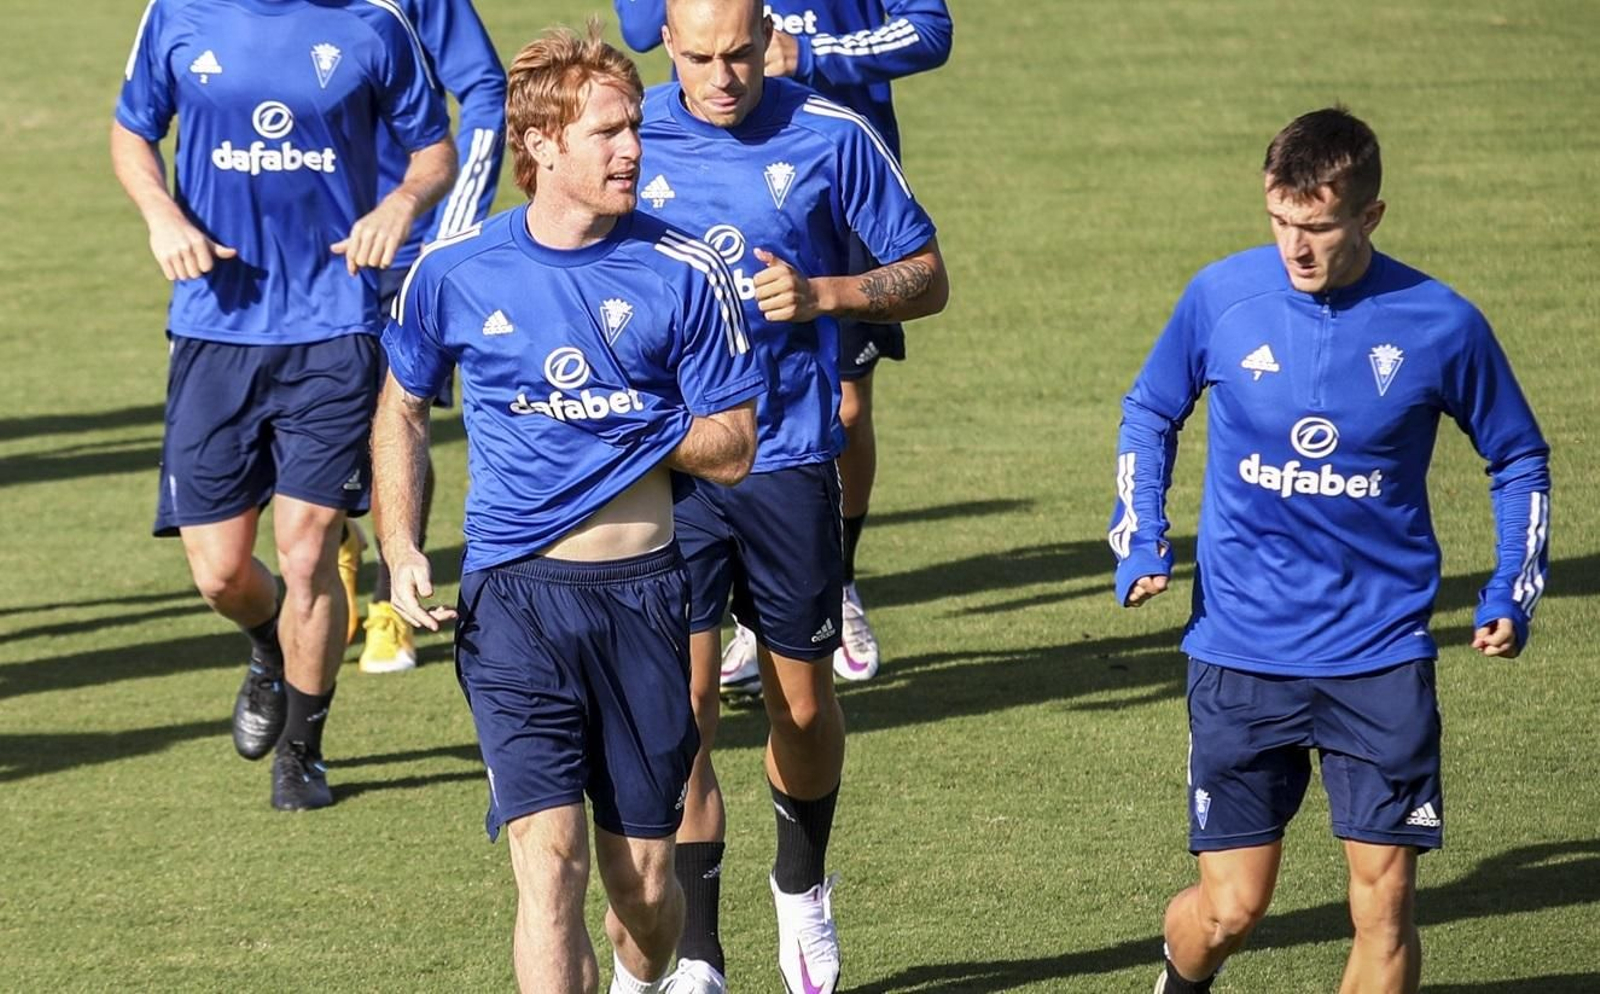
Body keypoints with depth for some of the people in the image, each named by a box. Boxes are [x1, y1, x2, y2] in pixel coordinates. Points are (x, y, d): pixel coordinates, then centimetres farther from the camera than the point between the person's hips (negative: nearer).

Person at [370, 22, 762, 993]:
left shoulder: (686, 273, -2)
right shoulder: (454, 271, 1)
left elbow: (733, 449, 2)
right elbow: (402, 410, 17)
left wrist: (627, 424, -12)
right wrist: (403, 553, 6)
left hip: (643, 591, 1)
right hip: (515, 594, -1)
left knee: (645, 887, 8)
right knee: (551, 860, -15)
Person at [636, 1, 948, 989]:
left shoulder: (833, 137, -3)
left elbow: (927, 278, 4)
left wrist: (819, 294, -13)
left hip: (789, 462, 0)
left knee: (802, 702, 13)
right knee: (682, 711, -8)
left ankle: (802, 887, 41)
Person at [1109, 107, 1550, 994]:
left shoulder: (1440, 325, -6)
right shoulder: (1222, 297, -4)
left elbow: (1518, 460, 10)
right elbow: (1150, 414, 14)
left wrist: (1511, 594, -2)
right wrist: (1139, 542, 1)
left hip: (1382, 655, 0)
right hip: (1241, 652, 0)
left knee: (1385, 905, -5)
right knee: (1230, 909, 1)